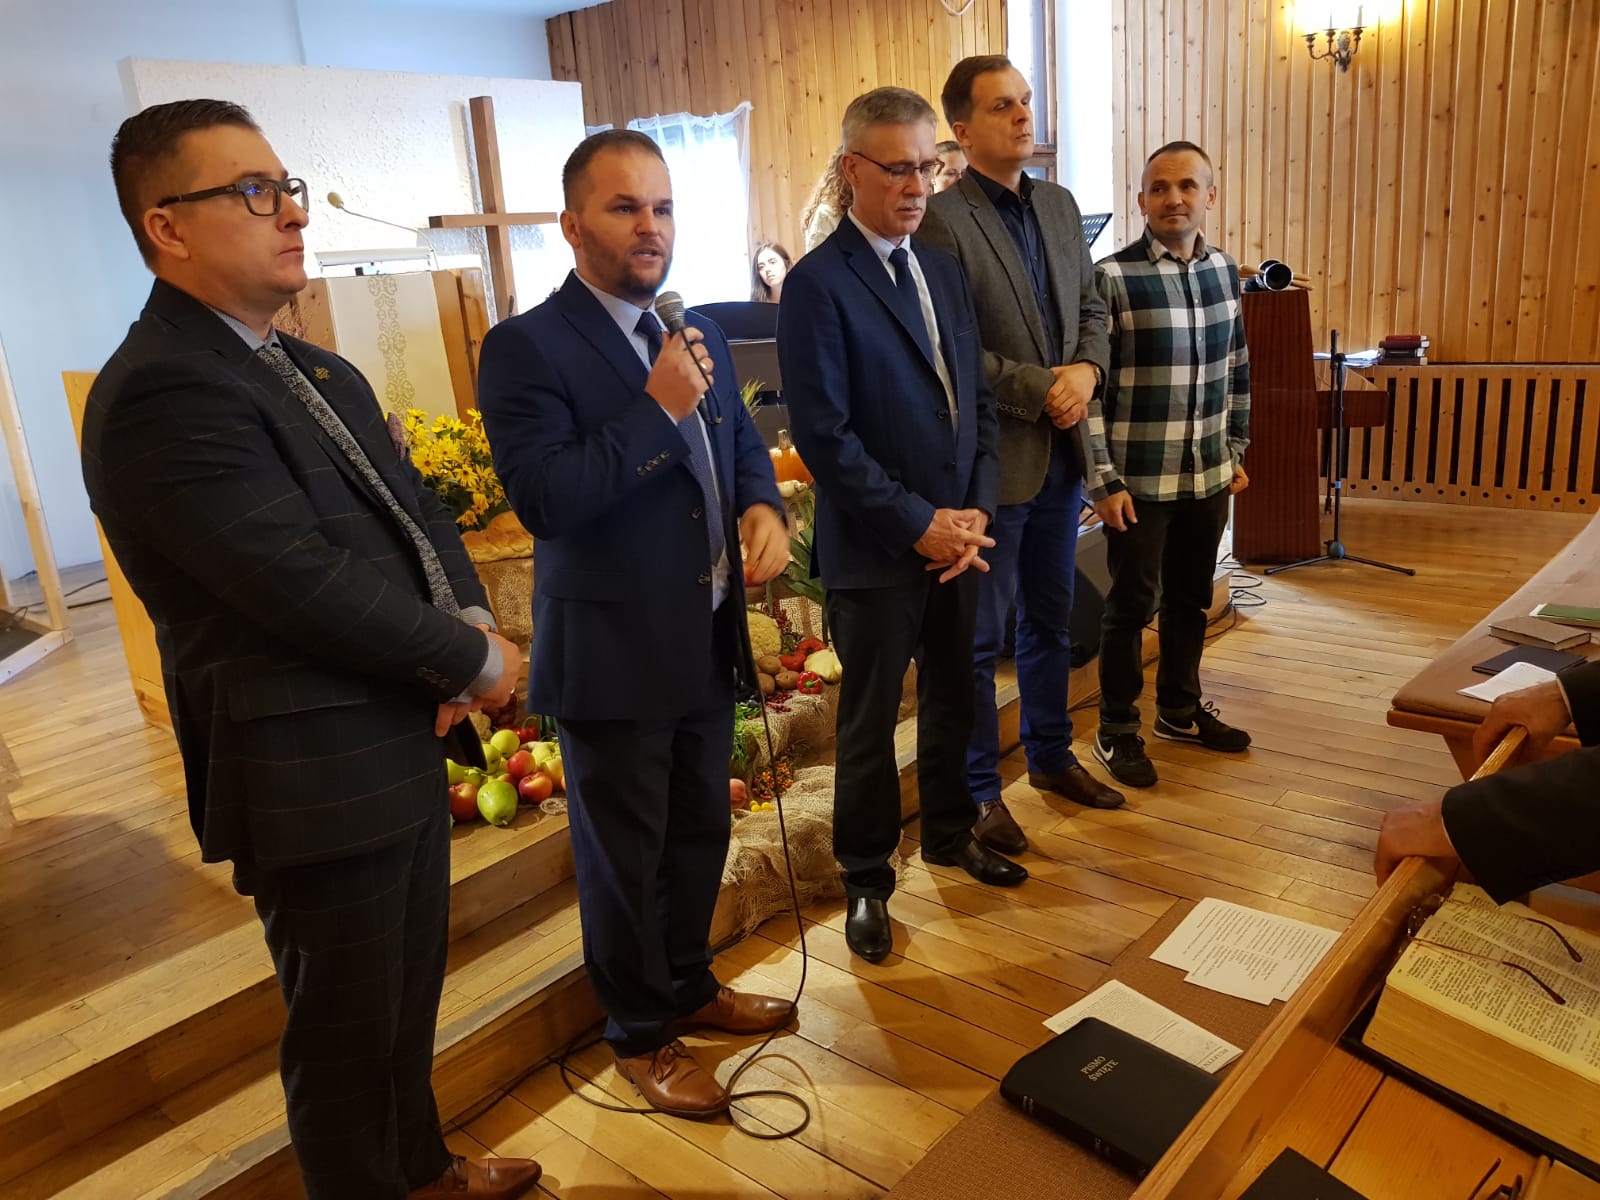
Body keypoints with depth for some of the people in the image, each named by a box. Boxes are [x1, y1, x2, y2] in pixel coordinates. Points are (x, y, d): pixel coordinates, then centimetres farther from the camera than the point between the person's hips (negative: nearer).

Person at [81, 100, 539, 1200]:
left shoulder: (322, 375, 10)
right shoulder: (160, 396, -21)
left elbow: (417, 509, 11)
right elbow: (312, 585, -26)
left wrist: (470, 615, -8)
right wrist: (473, 661, -14)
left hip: (404, 740, 9)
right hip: (317, 781, -9)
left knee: (409, 997, 26)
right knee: (347, 1031, 12)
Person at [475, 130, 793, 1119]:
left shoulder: (700, 335, 8)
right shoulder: (527, 349, -14)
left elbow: (743, 441, 18)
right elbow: (544, 498, -23)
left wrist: (764, 505, -3)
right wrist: (658, 409, -26)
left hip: (706, 645, 7)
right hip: (612, 657, -7)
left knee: (700, 835, 22)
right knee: (624, 857, 11)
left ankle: (690, 985, 45)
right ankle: (640, 1035, 33)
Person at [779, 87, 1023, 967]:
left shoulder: (945, 270, 9)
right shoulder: (817, 283, -12)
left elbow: (977, 398, 10)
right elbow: (824, 435, -17)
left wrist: (974, 511, -3)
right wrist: (918, 525, -16)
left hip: (958, 535, 6)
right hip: (876, 551, -6)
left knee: (954, 701, 20)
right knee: (869, 725, 9)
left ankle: (950, 833, 41)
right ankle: (866, 879, 27)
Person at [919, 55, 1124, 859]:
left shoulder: (1059, 205, 11)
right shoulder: (942, 218, -13)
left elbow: (1091, 306, 15)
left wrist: (1086, 370, -5)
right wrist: (1043, 389, -17)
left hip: (1062, 454, 7)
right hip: (991, 459, -7)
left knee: (1051, 620, 19)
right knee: (980, 636, 5)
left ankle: (1050, 755, 36)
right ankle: (978, 789, 21)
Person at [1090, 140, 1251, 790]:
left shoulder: (1224, 271, 6)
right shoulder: (1112, 278, -13)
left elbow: (1236, 370, 15)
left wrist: (1236, 452, 14)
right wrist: (1105, 481, -14)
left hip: (1207, 475, 6)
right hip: (1139, 481, -5)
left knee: (1191, 598, 17)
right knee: (1131, 605, 5)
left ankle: (1180, 708, 36)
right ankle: (1117, 730, 20)